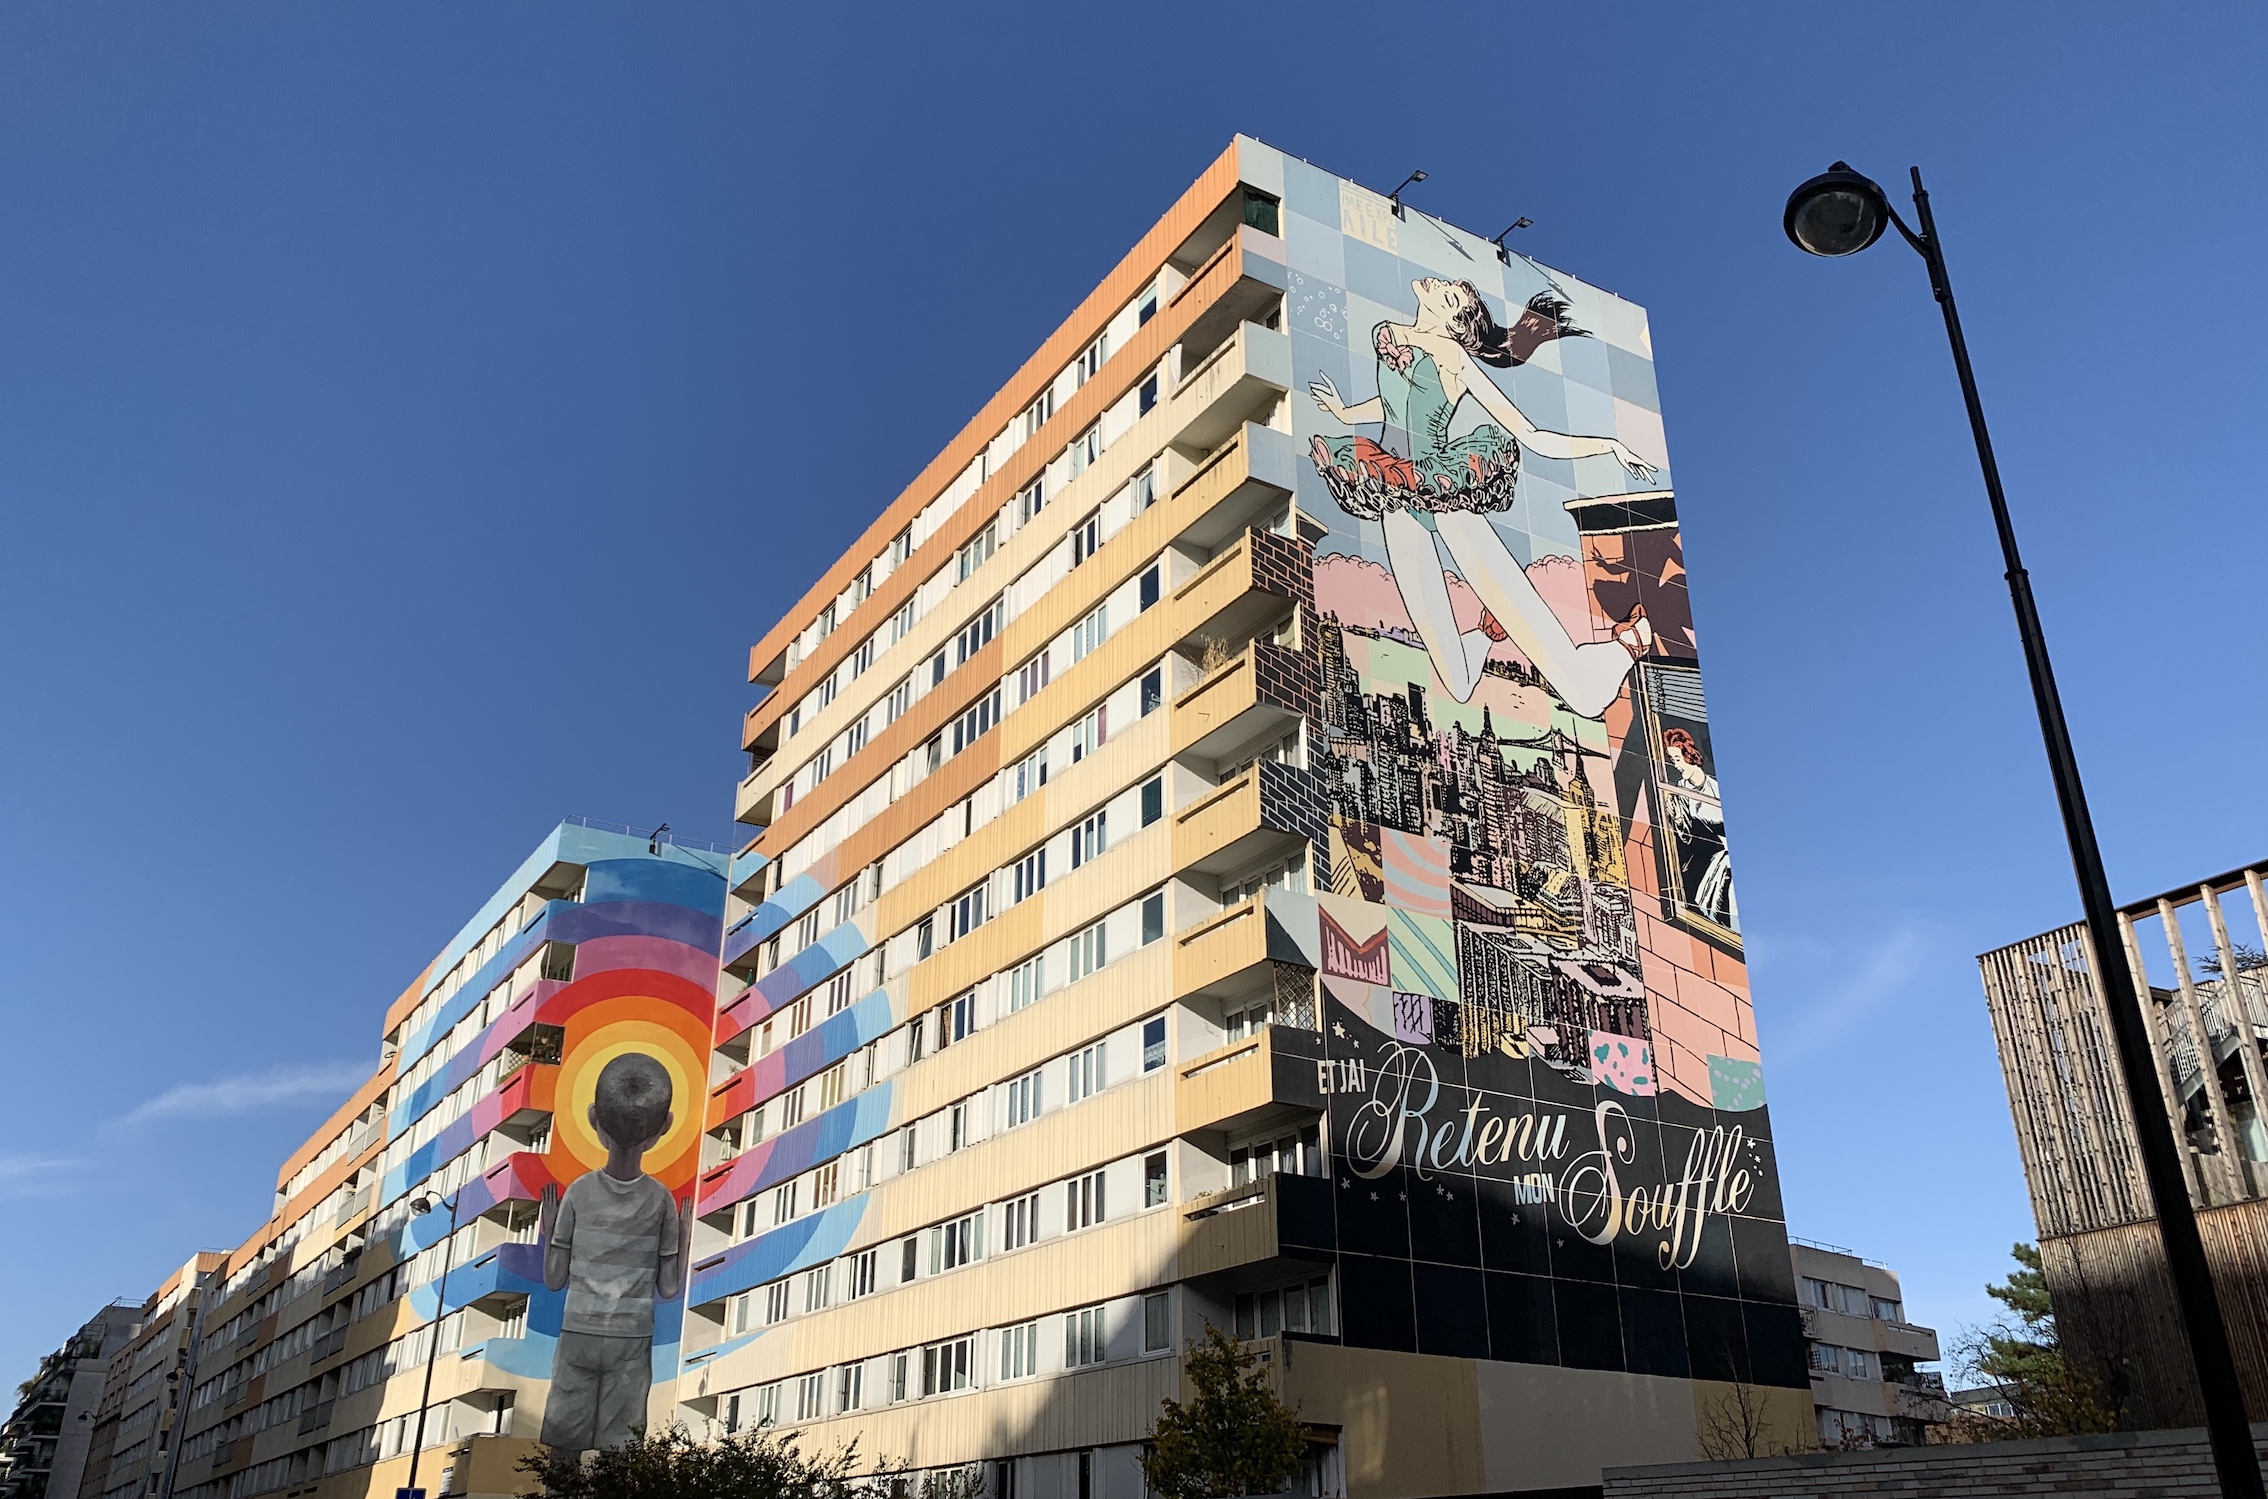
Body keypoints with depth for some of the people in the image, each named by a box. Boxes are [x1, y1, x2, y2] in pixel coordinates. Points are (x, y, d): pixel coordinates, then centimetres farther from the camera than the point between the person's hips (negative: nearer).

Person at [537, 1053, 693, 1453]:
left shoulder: (579, 1192, -5)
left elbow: (554, 1280, 0)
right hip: (632, 1344, 0)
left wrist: (546, 1231, 13)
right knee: (617, 1454, 3)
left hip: (577, 1338, 0)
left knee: (563, 1451, 7)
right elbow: (669, 1289, -2)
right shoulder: (661, 1200, -5)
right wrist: (684, 1241, 10)